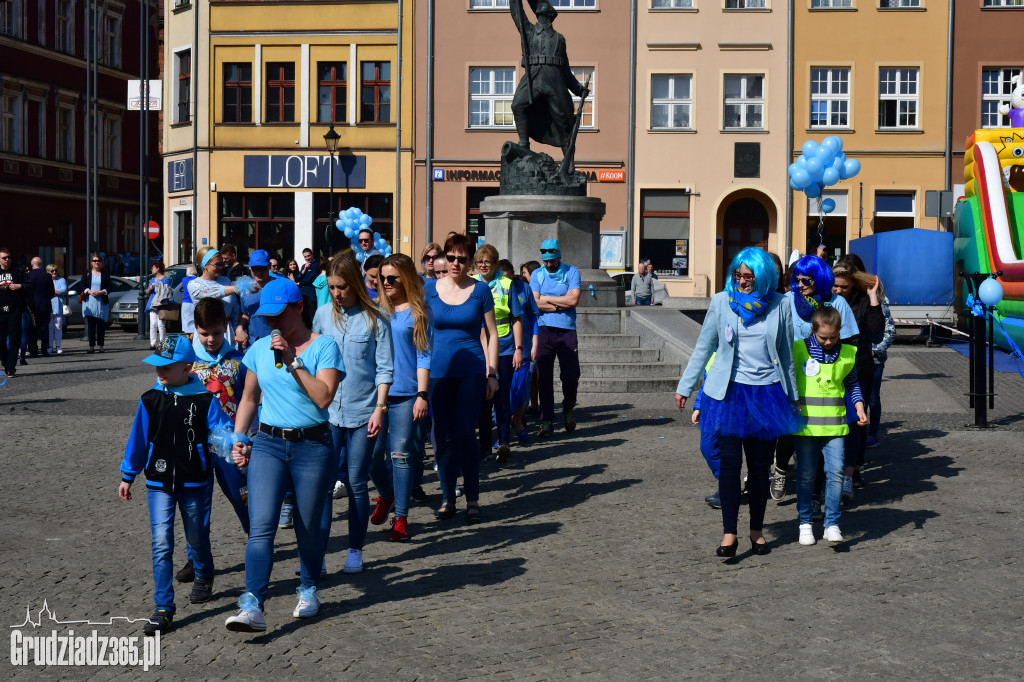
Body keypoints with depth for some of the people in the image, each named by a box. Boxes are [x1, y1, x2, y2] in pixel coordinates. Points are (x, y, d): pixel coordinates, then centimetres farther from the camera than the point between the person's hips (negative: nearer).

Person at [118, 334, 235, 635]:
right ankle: (163, 609, -3)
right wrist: (127, 477, 13)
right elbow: (138, 439, 8)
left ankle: (204, 577, 47)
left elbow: (223, 430, -8)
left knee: (197, 538, 15)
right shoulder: (150, 400, 0)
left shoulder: (204, 400, -7)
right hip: (159, 484, 1)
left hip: (195, 482, -1)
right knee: (161, 544, -7)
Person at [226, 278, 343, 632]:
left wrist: (293, 362, -20)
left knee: (308, 527, 8)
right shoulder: (259, 349, 10)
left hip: (312, 446, -2)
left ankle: (308, 590, 32)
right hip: (268, 444, 3)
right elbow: (249, 399, 19)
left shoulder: (324, 347, -4)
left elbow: (324, 396, -17)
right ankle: (253, 607, -17)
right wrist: (237, 438, 8)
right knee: (261, 526, -12)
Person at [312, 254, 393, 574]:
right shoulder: (323, 315, 6)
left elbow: (384, 368, -3)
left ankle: (355, 551, 16)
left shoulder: (375, 319, -3)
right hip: (327, 409, 2)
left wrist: (379, 408, -10)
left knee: (356, 482, 3)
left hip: (363, 411, -2)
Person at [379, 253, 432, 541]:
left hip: (406, 393, -3)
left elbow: (424, 356, -2)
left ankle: (401, 517, 3)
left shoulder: (418, 313, 1)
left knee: (401, 454, -4)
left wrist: (422, 395, -10)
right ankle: (384, 496, 32)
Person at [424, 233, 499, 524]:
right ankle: (447, 498, 18)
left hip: (472, 371, -2)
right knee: (443, 437, 5)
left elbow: (492, 334, 5)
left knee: (464, 433, -10)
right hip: (439, 371, 2)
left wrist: (492, 373, 0)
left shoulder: (480, 290, 1)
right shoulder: (430, 288, 4)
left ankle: (473, 499, 2)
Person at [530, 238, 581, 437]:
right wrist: (562, 302, -6)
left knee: (571, 375, 0)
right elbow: (535, 303, -5)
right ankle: (546, 422, 3)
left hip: (567, 331, -1)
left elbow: (574, 300, -9)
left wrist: (547, 298, -3)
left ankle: (568, 409, 29)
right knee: (544, 377, -2)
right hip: (544, 330, 1)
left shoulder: (571, 272, 4)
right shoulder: (536, 275, 8)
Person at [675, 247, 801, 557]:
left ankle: (757, 530, 19)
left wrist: (792, 395, 15)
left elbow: (786, 354, 11)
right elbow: (704, 347, 9)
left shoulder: (779, 305, 3)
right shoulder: (722, 302, 3)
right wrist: (685, 387, 10)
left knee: (760, 465, 6)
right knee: (729, 462, -7)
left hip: (766, 393, 1)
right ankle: (729, 533, -3)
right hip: (729, 392, -1)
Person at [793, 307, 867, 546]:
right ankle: (804, 523, 18)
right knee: (806, 475, 5)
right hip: (805, 423, -1)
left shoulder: (847, 353, 6)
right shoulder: (798, 349, -2)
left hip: (835, 425, 1)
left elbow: (852, 383, 19)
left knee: (836, 472, -5)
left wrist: (859, 407, 6)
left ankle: (832, 524, 5)